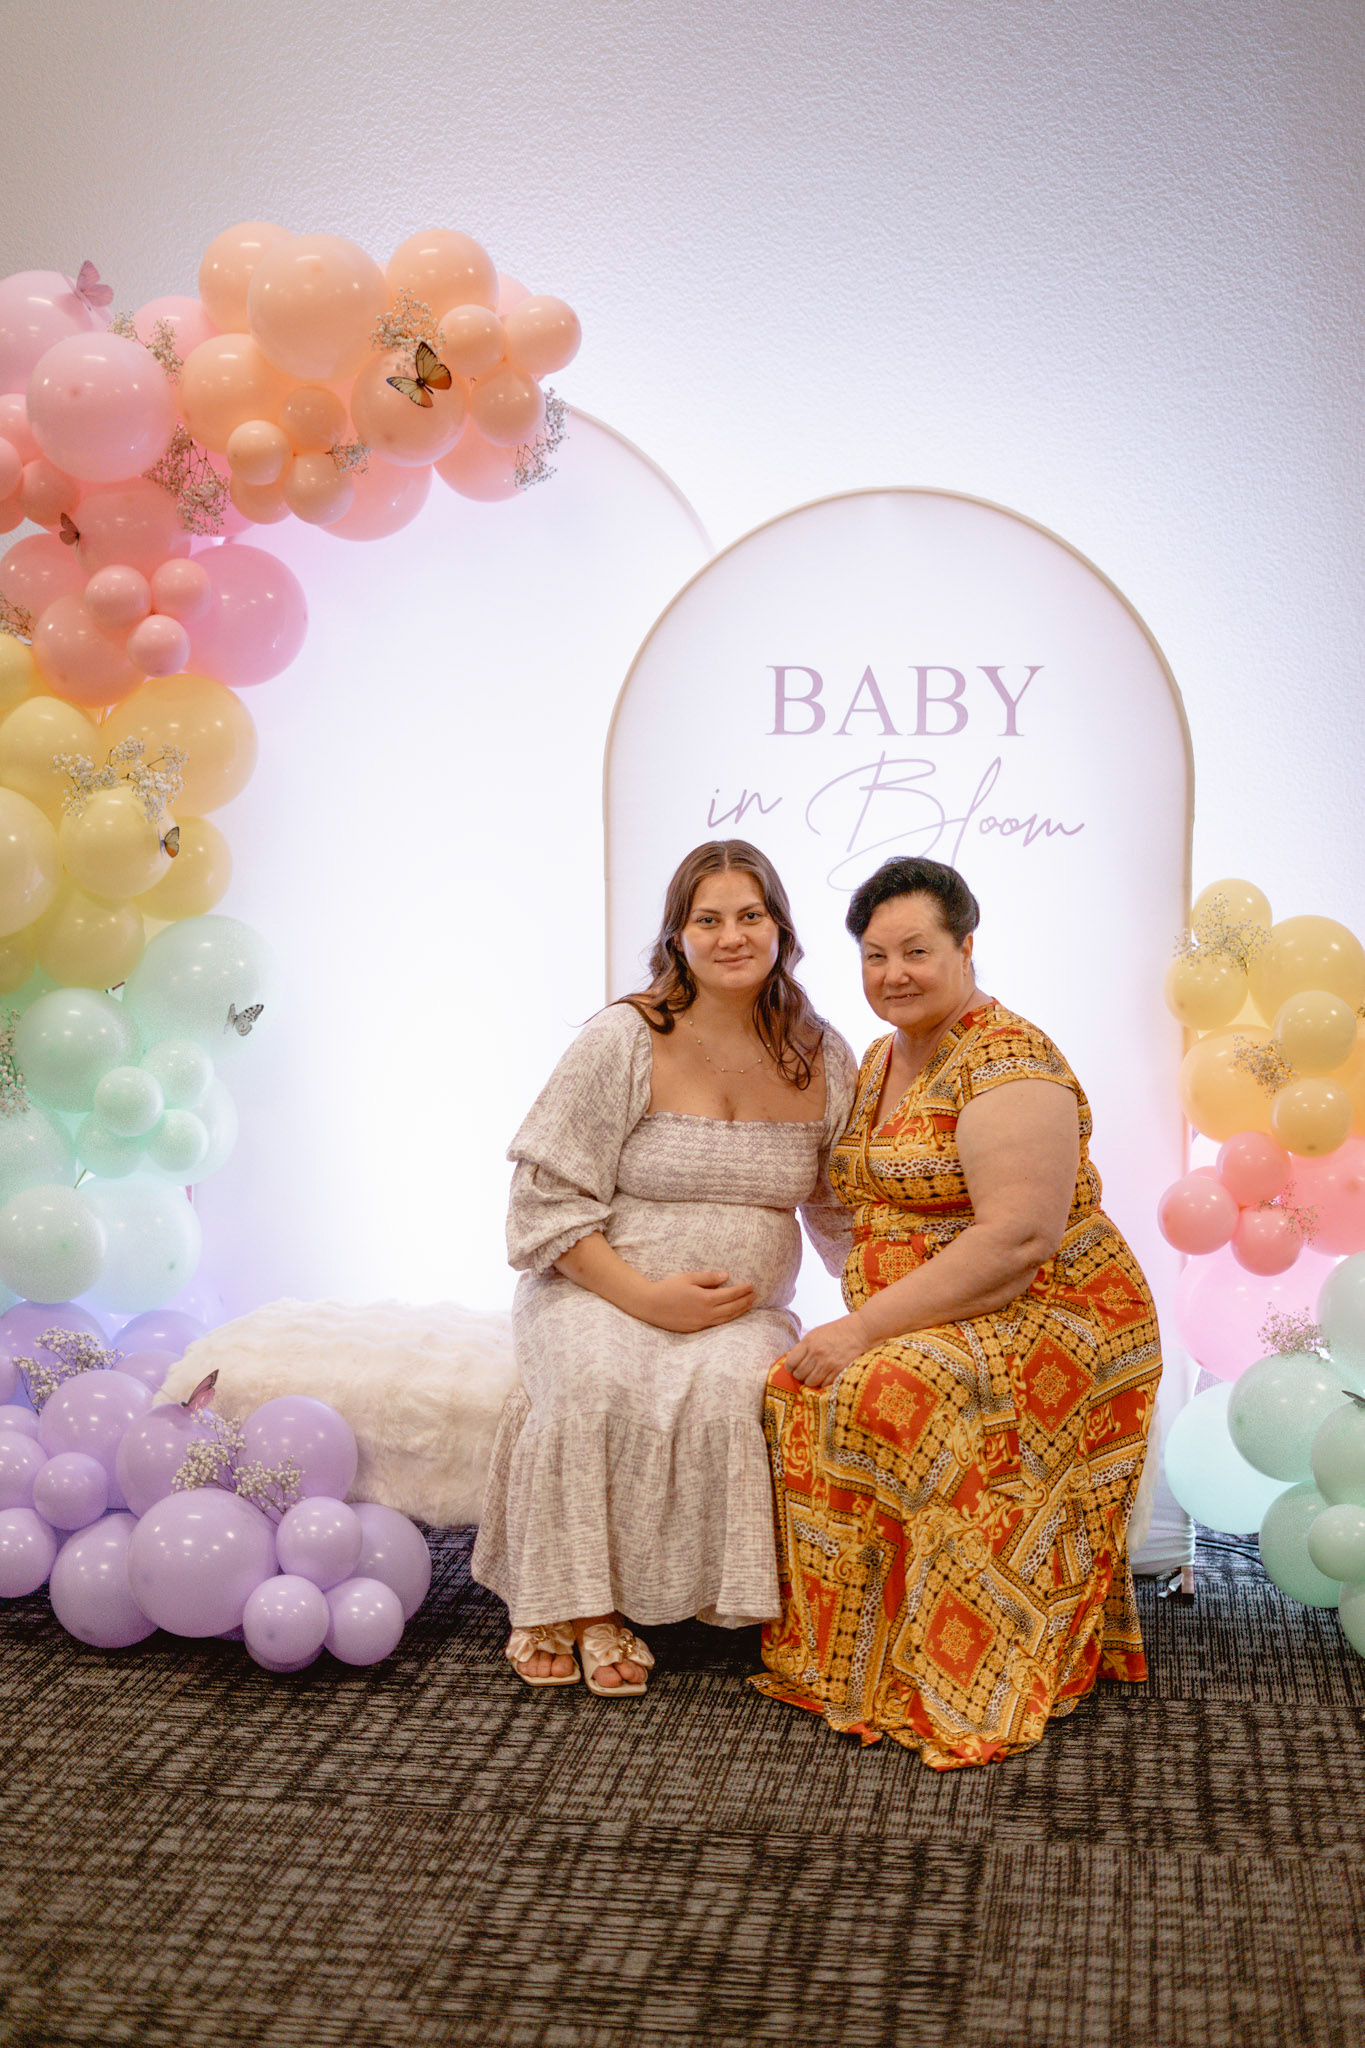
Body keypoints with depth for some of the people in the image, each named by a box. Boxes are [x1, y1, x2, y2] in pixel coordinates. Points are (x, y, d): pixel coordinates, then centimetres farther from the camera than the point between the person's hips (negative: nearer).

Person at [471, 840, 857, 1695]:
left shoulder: (825, 1061, 6)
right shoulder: (623, 1042, -6)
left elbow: (847, 1215, 16)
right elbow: (549, 1200, -7)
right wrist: (646, 1296, -18)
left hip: (745, 1312, 3)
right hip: (598, 1293, -2)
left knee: (724, 1387, -32)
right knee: (599, 1381, -35)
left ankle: (608, 1606, -15)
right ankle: (561, 1597, -15)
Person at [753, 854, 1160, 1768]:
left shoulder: (1008, 1061, -15)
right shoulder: (885, 1060, 14)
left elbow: (1021, 1237, -25)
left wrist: (868, 1327, -25)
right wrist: (864, 1328, 5)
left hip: (1043, 1320, -8)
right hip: (929, 1327, 8)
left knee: (885, 1403, -33)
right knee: (797, 1394, -18)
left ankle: (924, 1678, -18)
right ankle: (835, 1653, -8)